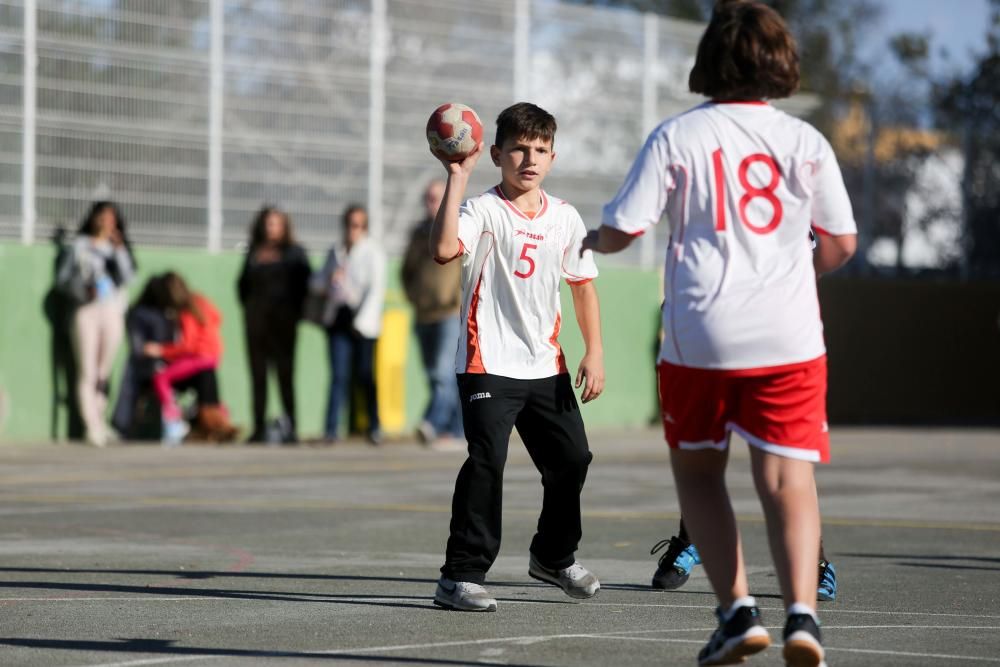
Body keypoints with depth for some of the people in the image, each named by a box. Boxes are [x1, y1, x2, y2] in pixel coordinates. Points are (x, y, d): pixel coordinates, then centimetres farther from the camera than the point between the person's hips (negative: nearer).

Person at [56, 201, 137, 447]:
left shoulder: (118, 248, 13)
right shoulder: (80, 246, 8)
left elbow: (127, 277, -2)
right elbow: (62, 278, 6)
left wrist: (119, 249, -11)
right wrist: (82, 287, -11)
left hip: (113, 311, 2)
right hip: (87, 309, -2)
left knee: (105, 371, 3)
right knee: (87, 371, -9)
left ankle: (100, 419, 11)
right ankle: (91, 426, -14)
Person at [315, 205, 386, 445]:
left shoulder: (372, 252, 0)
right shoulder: (335, 252, 16)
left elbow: (376, 289, -5)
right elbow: (318, 283, 20)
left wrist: (362, 320, -13)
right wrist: (329, 279, -4)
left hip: (363, 321, -3)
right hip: (339, 319, 3)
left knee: (364, 375, 1)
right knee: (339, 375, -6)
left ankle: (374, 427, 17)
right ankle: (332, 429, -11)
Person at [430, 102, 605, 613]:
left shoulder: (565, 218, 8)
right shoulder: (483, 210, -10)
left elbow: (583, 285, 16)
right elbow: (444, 249, -31)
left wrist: (594, 353, 10)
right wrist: (457, 178, -30)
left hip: (546, 366, 6)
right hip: (488, 364, -6)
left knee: (572, 458, 12)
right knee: (487, 461, -18)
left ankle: (553, 556, 37)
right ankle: (461, 576, -12)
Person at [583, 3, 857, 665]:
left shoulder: (676, 137, -1)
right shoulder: (805, 141, 5)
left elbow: (621, 230, -2)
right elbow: (841, 243, 10)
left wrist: (591, 242, 20)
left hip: (700, 335, -1)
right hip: (789, 336, 1)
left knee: (698, 469, 16)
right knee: (789, 480, -1)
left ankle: (737, 608, 4)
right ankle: (801, 610, -21)